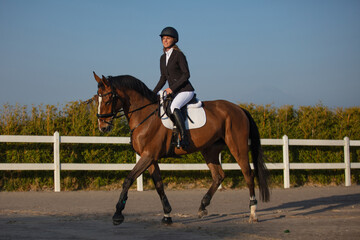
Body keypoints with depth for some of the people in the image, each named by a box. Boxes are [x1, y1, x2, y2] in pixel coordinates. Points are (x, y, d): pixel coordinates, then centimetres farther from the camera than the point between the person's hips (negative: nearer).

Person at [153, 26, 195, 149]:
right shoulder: (163, 58, 13)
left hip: (186, 91, -9)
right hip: (173, 92, 9)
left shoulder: (179, 55, -9)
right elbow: (163, 78, 18)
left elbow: (186, 74, -13)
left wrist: (172, 88, -20)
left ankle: (184, 137, -38)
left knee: (173, 107, -34)